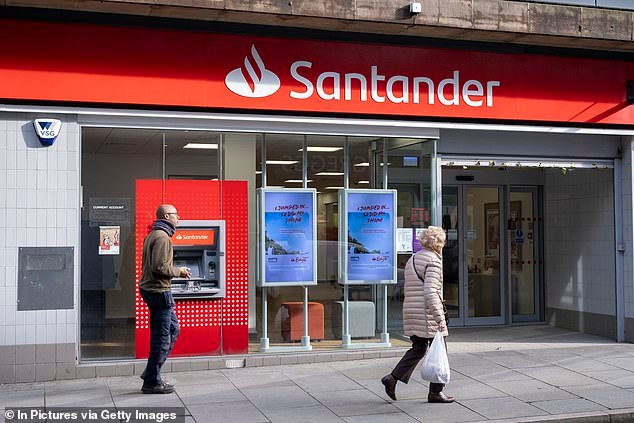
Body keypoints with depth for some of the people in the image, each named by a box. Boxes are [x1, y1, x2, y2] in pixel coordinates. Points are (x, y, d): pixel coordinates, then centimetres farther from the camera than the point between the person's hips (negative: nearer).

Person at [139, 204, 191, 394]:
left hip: (150, 288, 11)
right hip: (159, 291, -11)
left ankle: (151, 373, 20)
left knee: (173, 328, 18)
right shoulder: (162, 237, -16)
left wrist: (176, 271, 17)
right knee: (161, 337, -4)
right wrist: (178, 272, -9)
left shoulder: (152, 235, 17)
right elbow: (159, 267, -24)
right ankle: (152, 382, 4)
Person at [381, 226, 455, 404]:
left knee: (418, 348, 17)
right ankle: (435, 392, 9)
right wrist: (440, 318, -22)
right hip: (428, 314, -8)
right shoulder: (433, 261, -11)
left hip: (410, 311, 8)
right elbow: (430, 292, -21)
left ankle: (393, 377, 6)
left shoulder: (412, 260, 16)